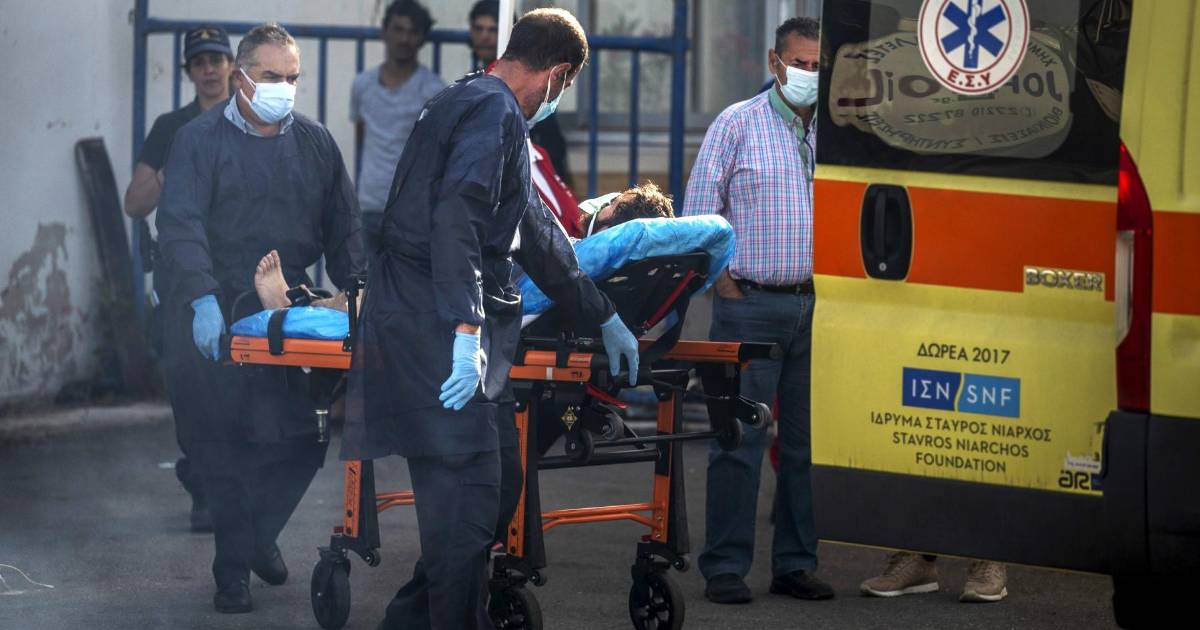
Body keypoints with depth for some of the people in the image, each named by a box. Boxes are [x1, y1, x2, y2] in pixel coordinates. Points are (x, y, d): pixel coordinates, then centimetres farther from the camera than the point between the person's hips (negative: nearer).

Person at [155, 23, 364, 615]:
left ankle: (258, 534, 25)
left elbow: (342, 228, 14)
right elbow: (180, 225, -13)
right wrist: (203, 301, -26)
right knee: (224, 449, -2)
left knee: (299, 438, -2)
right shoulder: (201, 139, -2)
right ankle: (233, 571, 10)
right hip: (214, 320, -3)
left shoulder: (313, 142, 12)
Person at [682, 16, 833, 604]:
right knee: (739, 440, -5)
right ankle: (725, 569, -1)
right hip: (751, 306, -4)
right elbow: (698, 213, -1)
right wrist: (726, 284, -6)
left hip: (816, 307, 4)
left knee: (808, 441, 6)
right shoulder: (737, 124, 0)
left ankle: (796, 563, 14)